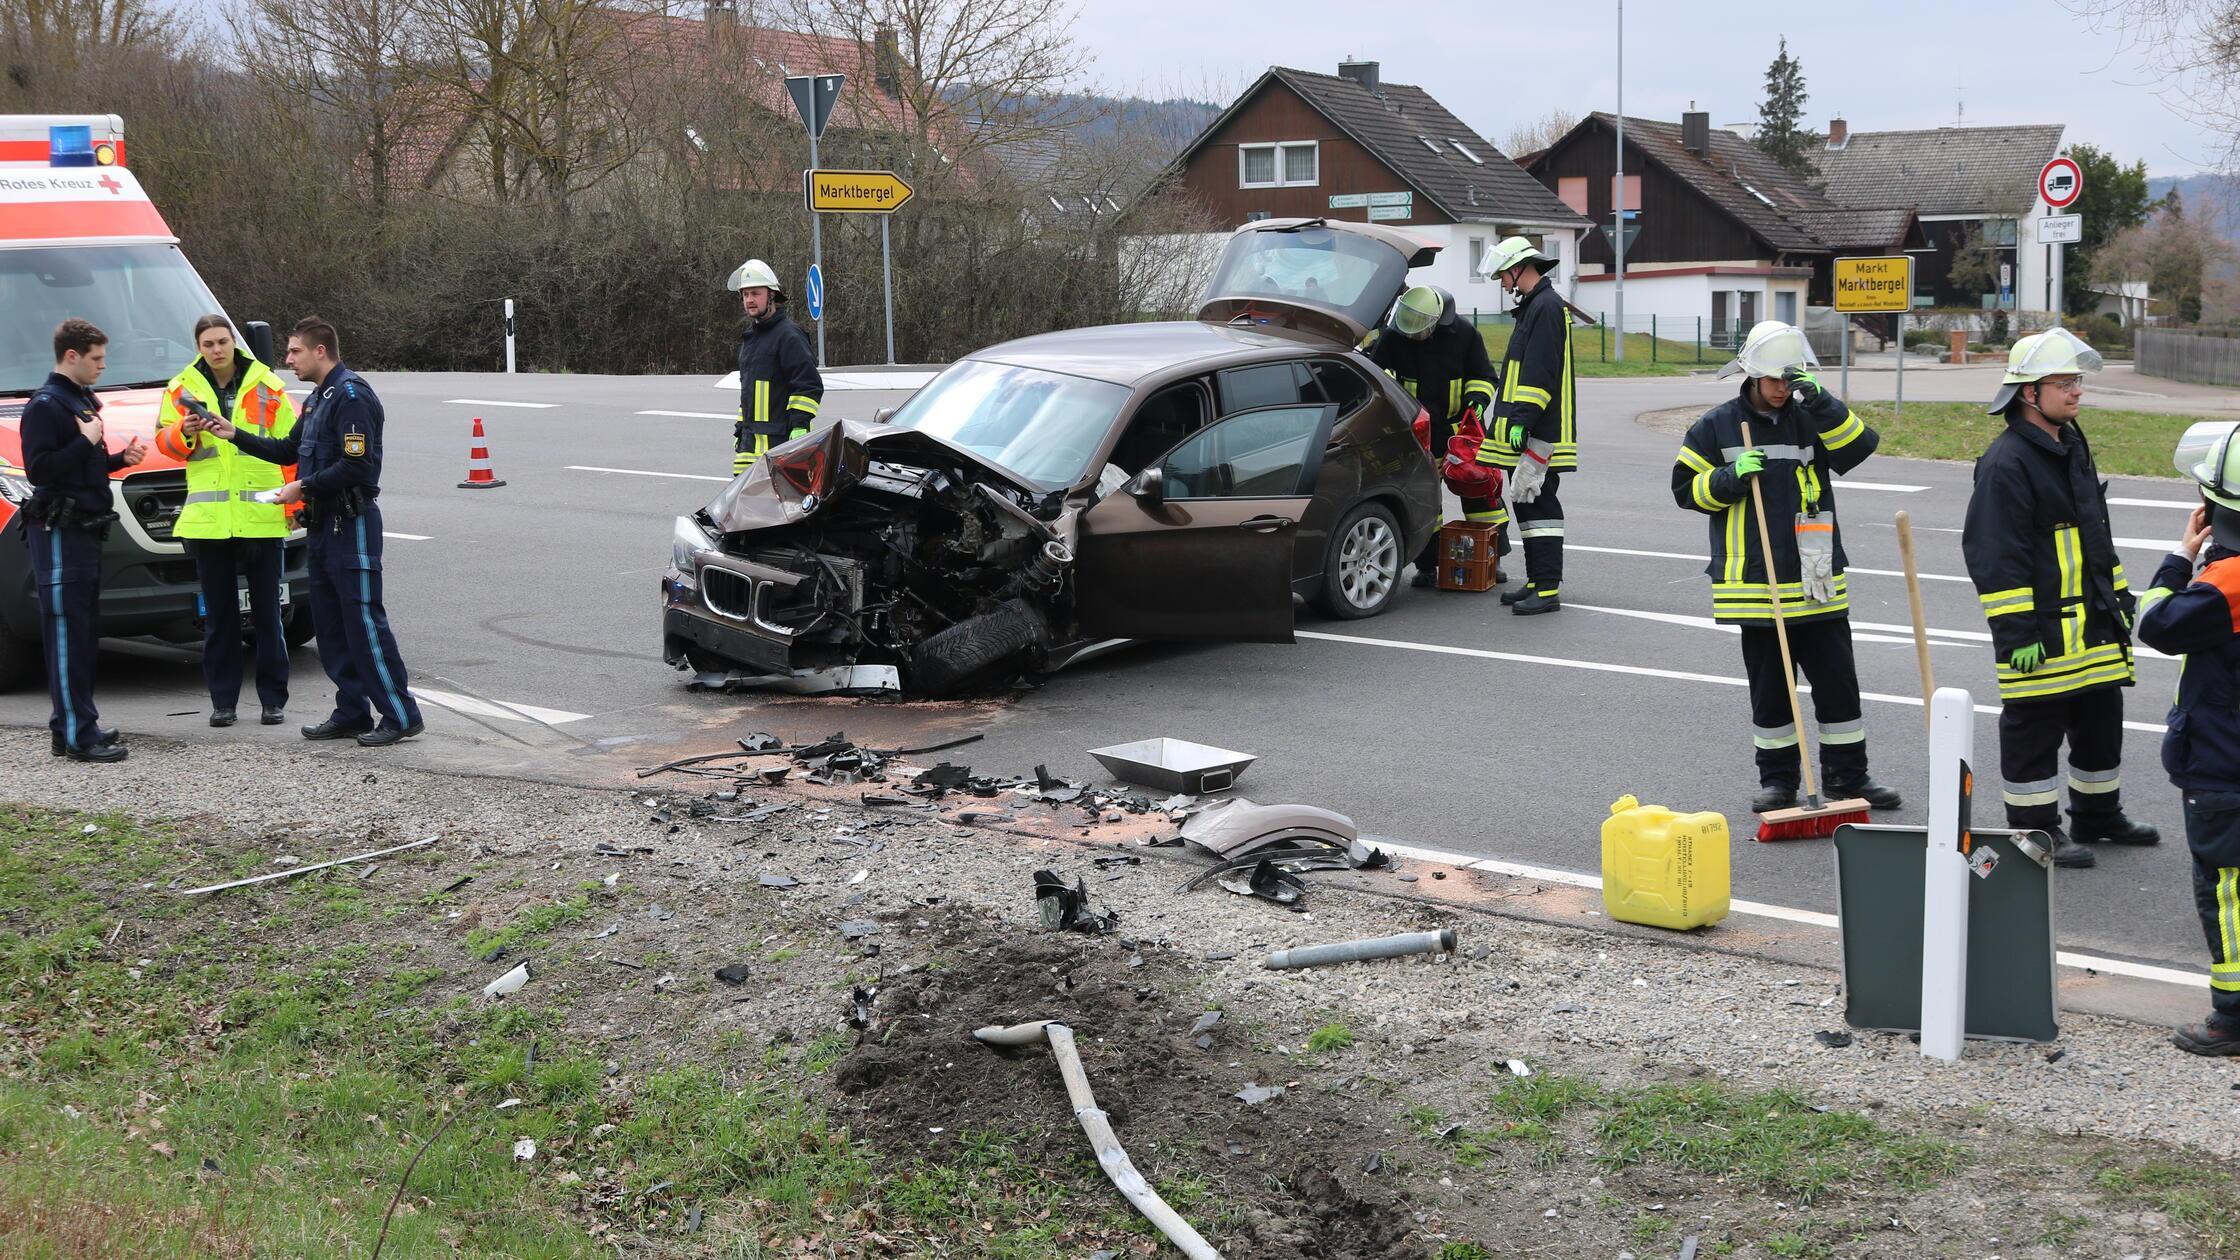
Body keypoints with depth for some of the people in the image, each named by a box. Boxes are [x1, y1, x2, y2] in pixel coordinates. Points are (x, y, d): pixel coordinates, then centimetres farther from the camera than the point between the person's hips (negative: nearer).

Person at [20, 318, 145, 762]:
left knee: (81, 630, 12)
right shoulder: (45, 405, -11)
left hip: (84, 530, 10)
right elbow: (39, 468, -19)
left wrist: (120, 458, 11)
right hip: (59, 532, -10)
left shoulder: (82, 401, 19)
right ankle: (77, 734, -11)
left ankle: (72, 724, 18)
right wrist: (87, 442, -19)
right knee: (66, 633, -9)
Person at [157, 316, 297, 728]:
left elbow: (290, 446, 6)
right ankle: (222, 701, 14)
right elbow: (165, 440, 7)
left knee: (267, 613, 4)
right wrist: (183, 431, -15)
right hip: (207, 520, 1)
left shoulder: (267, 387, 4)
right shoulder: (182, 388, 7)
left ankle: (273, 699, 11)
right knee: (218, 616, 7)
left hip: (261, 518, -1)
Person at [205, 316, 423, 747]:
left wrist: (304, 488, -16)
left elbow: (356, 466, -23)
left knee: (364, 621, -10)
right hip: (324, 524, 10)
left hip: (352, 524, -10)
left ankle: (401, 716, -6)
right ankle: (351, 713, 17)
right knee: (329, 625, 11)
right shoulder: (318, 399, 19)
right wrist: (235, 435, 17)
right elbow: (289, 450, 26)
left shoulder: (352, 395, -14)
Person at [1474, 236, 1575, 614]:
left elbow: (1539, 373, -20)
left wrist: (1522, 421, -23)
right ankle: (1537, 581, 18)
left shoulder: (1547, 307, -12)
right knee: (1527, 502, 12)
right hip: (1525, 432, 11)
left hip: (1540, 433, -11)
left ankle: (1548, 589, -11)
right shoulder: (1533, 306, 21)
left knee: (1537, 503, -11)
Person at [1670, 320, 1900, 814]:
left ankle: (1847, 776, 18)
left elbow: (1861, 444, -10)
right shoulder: (1717, 425, 1)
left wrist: (1820, 401, -21)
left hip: (1817, 581, 2)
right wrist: (1732, 478, -15)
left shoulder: (1811, 418, 5)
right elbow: (1686, 488, 2)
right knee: (1769, 686, 7)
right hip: (1754, 582, -1)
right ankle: (1777, 779, 19)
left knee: (1838, 680, 5)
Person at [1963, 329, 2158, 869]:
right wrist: (2017, 633, -21)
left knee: (2101, 720, 17)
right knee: (2033, 727, 0)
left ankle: (2098, 815, 32)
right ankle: (2036, 830, 10)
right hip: (2040, 631, -9)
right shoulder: (2006, 462, -17)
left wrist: (2119, 597, 22)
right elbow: (1993, 554, -20)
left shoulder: (2072, 447, 13)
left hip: (2093, 622, 9)